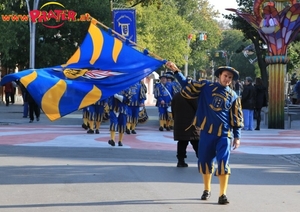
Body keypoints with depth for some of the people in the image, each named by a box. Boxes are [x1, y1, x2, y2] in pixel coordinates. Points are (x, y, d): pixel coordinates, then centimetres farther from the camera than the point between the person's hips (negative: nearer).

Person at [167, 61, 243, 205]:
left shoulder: (233, 96, 4)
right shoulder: (206, 86, 3)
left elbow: (237, 117, 7)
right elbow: (187, 85, 8)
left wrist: (237, 136, 3)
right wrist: (176, 71, 1)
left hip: (224, 133, -1)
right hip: (207, 131, 1)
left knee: (223, 162, -11)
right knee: (205, 161, 9)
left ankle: (222, 195, -7)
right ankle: (207, 190, 28)